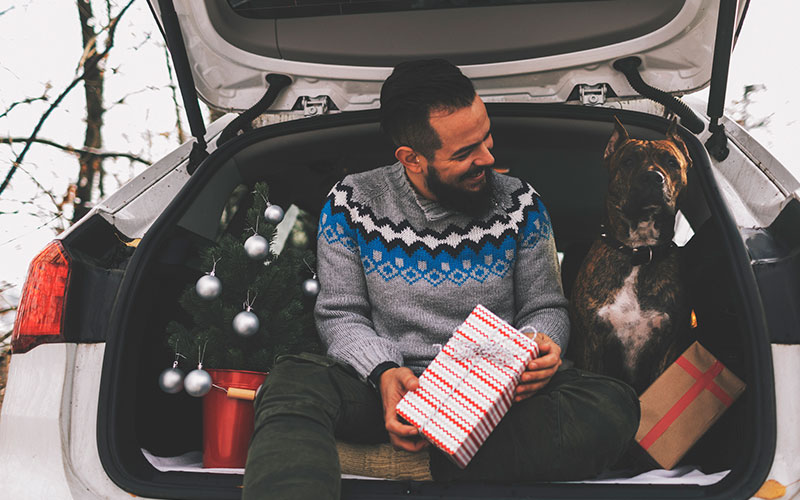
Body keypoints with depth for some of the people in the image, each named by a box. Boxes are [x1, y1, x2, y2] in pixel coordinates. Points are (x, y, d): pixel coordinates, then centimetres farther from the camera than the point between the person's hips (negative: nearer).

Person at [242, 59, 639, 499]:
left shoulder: (519, 204, 4)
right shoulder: (353, 203, 1)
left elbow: (545, 307, 11)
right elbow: (341, 314, 3)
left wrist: (540, 343, -15)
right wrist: (383, 372, -18)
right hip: (394, 385, -1)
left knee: (613, 405, -29)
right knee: (293, 381, -33)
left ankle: (432, 464, -32)